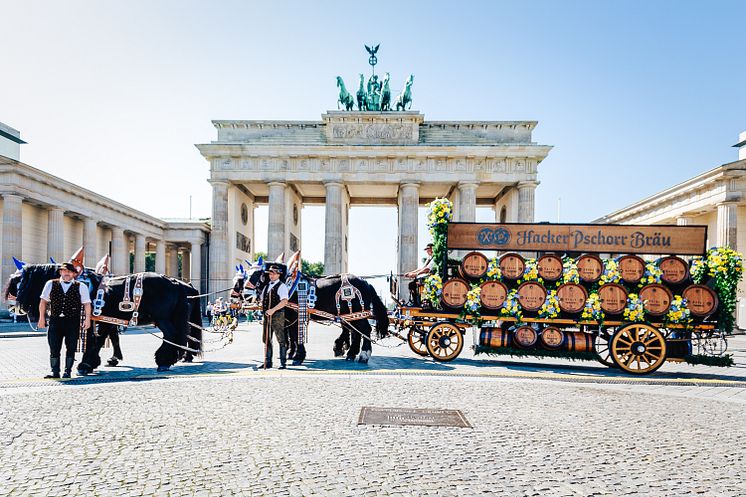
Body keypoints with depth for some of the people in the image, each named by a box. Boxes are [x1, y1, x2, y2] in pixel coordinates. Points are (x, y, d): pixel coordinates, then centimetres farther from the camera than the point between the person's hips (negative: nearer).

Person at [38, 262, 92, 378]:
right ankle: (55, 372, 10)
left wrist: (87, 318, -7)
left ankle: (67, 371, 11)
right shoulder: (51, 284, 9)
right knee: (54, 348, 2)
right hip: (55, 320, 1)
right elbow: (43, 301, 12)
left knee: (71, 348, 2)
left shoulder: (81, 287, 4)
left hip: (73, 322, -1)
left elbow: (87, 304, 3)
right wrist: (42, 317, 6)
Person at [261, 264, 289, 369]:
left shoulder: (282, 286, -6)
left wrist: (273, 310, -26)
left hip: (277, 315, -7)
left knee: (281, 339, -2)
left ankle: (283, 363, 4)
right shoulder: (267, 286, 17)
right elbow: (262, 300, 27)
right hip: (267, 315, 7)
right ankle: (268, 362, 18)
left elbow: (284, 301, -19)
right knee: (266, 339, 10)